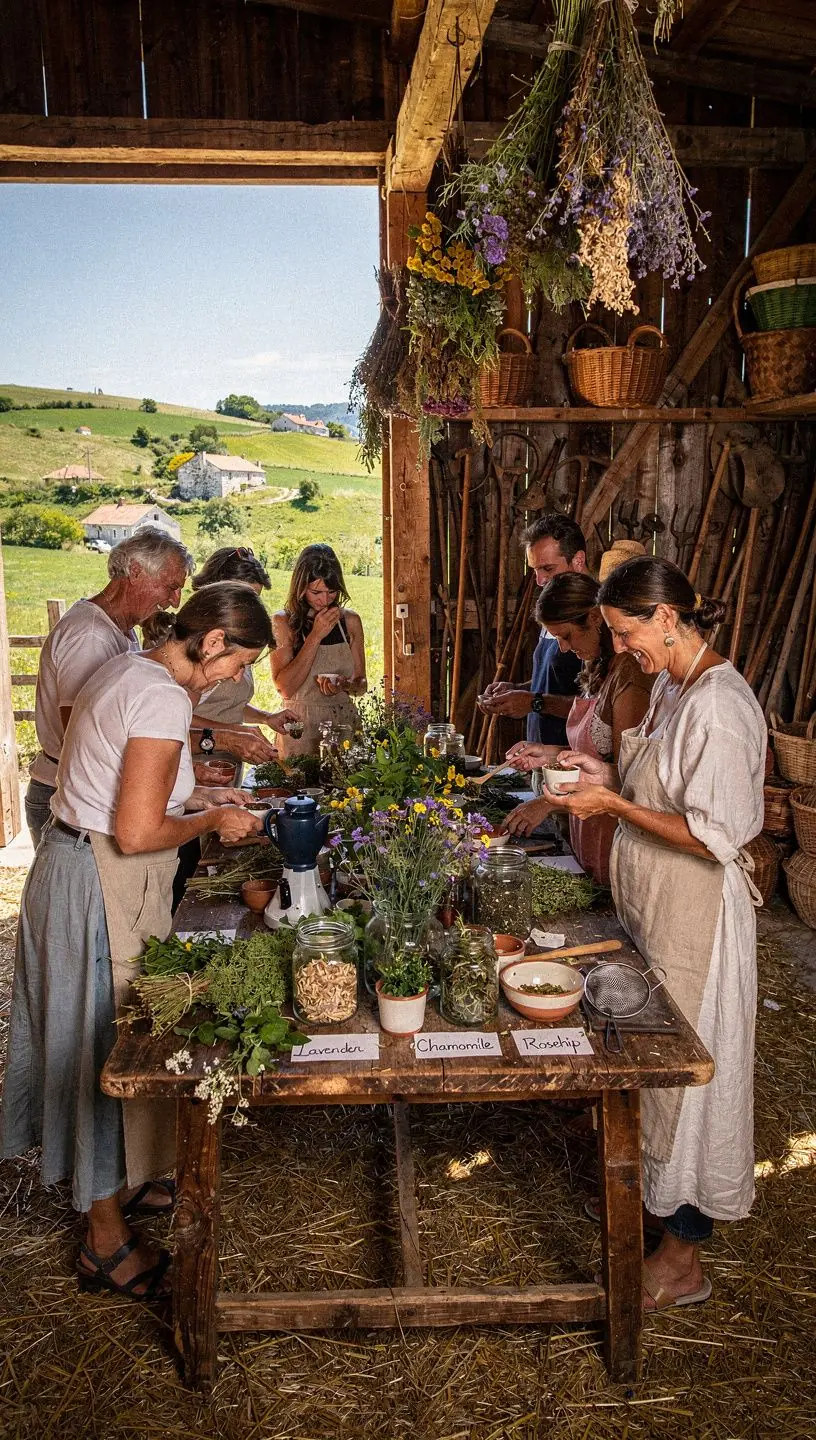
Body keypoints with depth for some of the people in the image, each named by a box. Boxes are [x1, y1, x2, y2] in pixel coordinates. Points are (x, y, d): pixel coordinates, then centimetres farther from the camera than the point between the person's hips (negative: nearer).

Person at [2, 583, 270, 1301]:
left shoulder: (126, 670, 9)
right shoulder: (164, 699, -23)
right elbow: (137, 833, -27)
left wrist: (194, 797, 12)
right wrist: (211, 821, -11)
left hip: (70, 861, 10)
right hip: (103, 889, -10)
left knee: (90, 1039, 22)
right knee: (111, 1050, 2)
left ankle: (115, 1180, 41)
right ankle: (109, 1245, 18)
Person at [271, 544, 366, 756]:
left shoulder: (350, 621, 4)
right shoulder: (283, 622, -5)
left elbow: (361, 684, 10)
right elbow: (286, 689, -14)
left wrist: (343, 683, -13)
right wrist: (316, 636, -15)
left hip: (344, 721, 3)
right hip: (300, 726, -3)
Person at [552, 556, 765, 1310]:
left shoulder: (718, 706, -24)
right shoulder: (672, 687, 7)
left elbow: (715, 835, -25)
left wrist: (613, 804, -21)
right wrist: (608, 775, 3)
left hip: (694, 919, -9)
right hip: (654, 908, 9)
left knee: (685, 1071, 4)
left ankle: (683, 1259, 21)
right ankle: (657, 1190, 41)